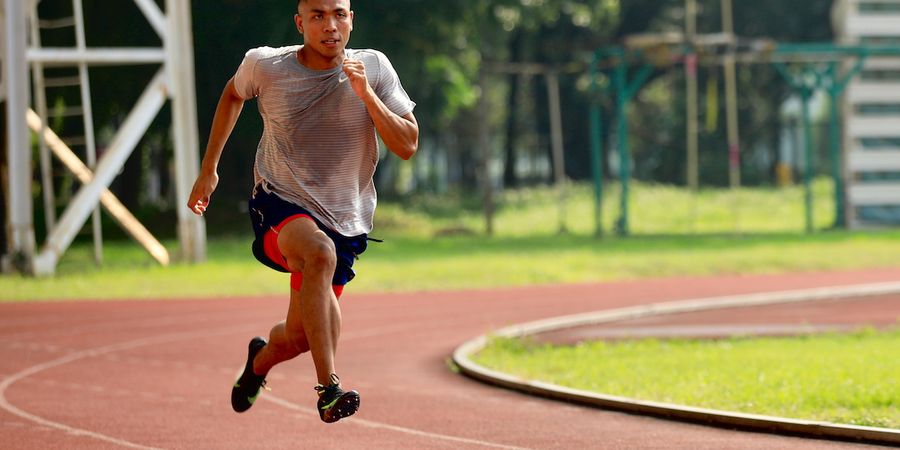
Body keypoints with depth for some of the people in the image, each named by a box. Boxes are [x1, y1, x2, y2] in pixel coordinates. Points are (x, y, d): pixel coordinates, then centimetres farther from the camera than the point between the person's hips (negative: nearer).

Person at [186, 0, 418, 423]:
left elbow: (407, 146, -10)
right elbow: (233, 94, 15)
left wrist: (366, 94, -23)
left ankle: (260, 360, 47)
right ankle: (329, 388, -38)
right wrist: (208, 170, 15)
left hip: (344, 221, 3)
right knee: (319, 252, -38)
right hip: (279, 205, -3)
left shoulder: (374, 68, -7)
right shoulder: (265, 66, -8)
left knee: (300, 336, 6)